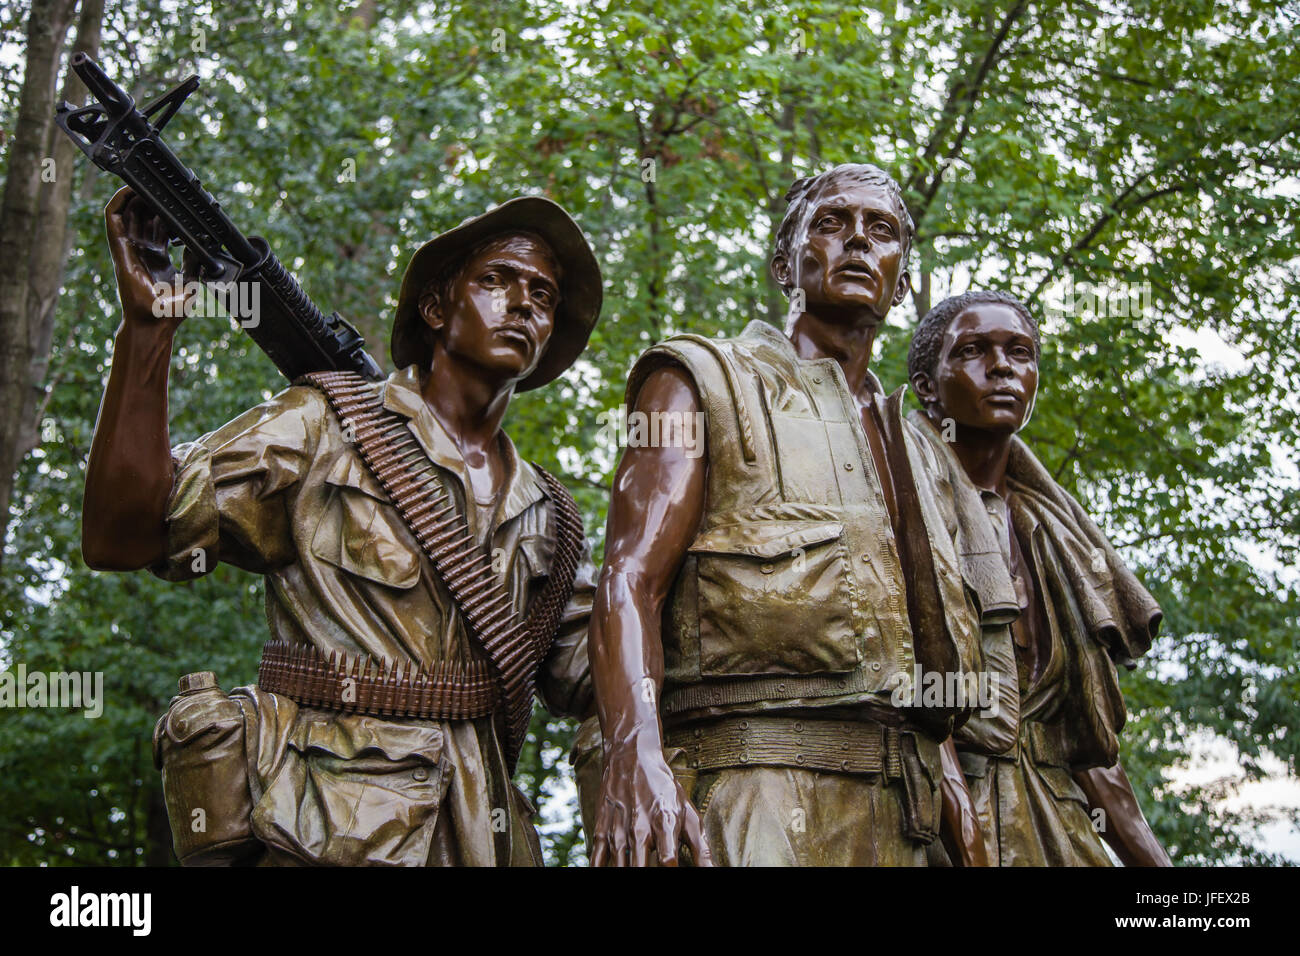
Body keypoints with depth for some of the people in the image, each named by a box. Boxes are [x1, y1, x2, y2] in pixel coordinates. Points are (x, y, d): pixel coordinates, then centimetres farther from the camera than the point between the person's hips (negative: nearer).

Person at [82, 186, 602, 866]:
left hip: (484, 835, 5)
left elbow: (582, 680, 16)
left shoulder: (544, 507, 17)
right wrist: (147, 323, -15)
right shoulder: (321, 431, 3)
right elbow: (119, 536, -7)